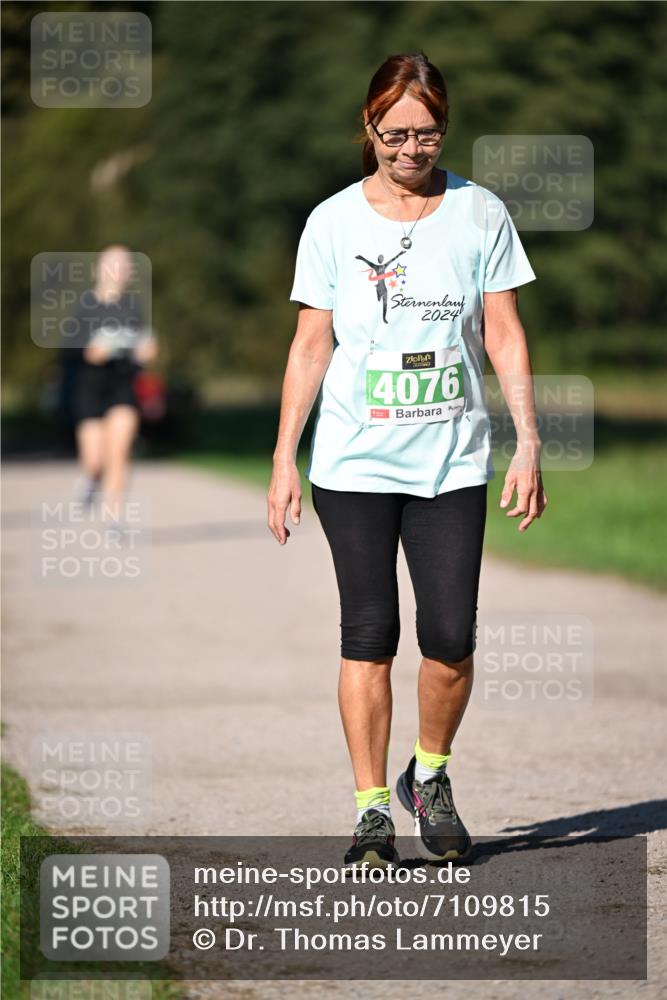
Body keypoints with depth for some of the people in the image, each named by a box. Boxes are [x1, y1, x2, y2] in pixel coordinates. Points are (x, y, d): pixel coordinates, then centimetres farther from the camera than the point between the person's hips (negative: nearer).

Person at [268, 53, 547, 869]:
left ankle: (429, 775, 20)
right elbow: (311, 345, 6)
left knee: (450, 635, -5)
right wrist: (284, 458, 2)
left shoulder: (480, 213, 4)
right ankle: (371, 810, 4)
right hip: (354, 463, 0)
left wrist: (528, 443, -2)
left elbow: (504, 335, 5)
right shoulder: (333, 221, 3)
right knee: (369, 634, -2)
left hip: (452, 460, 1)